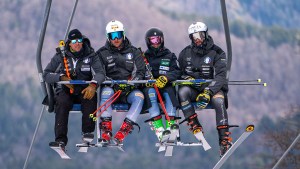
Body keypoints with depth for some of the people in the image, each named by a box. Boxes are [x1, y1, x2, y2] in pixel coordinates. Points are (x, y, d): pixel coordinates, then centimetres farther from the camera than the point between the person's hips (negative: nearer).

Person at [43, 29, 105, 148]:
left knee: (91, 98, -34)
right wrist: (62, 77, -17)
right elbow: (46, 75, 1)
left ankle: (88, 132, -23)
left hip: (85, 90, 0)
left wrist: (93, 85, -31)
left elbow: (100, 73, -9)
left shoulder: (91, 55, 4)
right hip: (66, 90, 0)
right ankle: (61, 139, -38)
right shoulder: (61, 56, 4)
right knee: (62, 102, -33)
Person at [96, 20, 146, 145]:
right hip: (111, 87, -1)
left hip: (129, 89, 1)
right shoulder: (102, 53, 9)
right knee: (106, 92, -36)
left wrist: (131, 83, -14)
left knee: (139, 96, -31)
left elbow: (140, 72, 5)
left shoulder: (133, 52, 12)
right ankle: (106, 130, -37)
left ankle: (124, 130, -37)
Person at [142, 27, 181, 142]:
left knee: (170, 91, -34)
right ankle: (158, 126, -42)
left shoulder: (169, 56, 17)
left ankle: (170, 125, -38)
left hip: (165, 86, 0)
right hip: (150, 86, 0)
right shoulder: (144, 57, 18)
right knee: (150, 91, -35)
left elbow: (176, 72, 0)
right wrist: (147, 77, -20)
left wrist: (165, 77, -21)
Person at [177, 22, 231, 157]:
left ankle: (224, 139, -35)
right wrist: (186, 78, -10)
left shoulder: (217, 53, -4)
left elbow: (220, 76, -15)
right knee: (183, 92, -30)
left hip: (214, 88, -3)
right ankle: (195, 126, -31)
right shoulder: (186, 53, 7)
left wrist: (208, 92, -30)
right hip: (194, 89, 3)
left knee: (218, 100, -36)